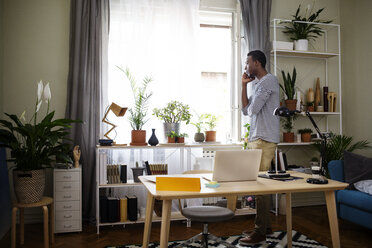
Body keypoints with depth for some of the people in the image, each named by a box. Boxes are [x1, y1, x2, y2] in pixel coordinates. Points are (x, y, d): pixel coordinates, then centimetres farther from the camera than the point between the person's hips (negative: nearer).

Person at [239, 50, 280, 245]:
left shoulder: (269, 80, -10)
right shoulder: (258, 83, 20)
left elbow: (252, 109, -17)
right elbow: (246, 110, 14)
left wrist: (249, 108, 6)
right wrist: (244, 85, 12)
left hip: (264, 140, -10)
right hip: (257, 139, 10)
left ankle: (260, 232, -1)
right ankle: (265, 225, 22)